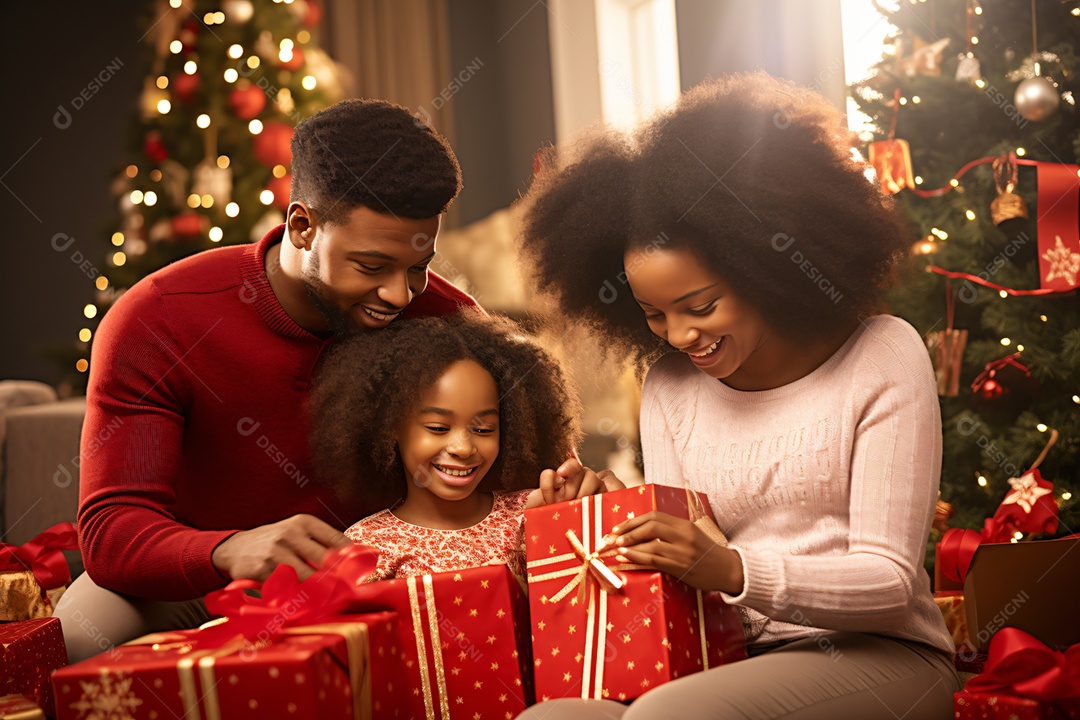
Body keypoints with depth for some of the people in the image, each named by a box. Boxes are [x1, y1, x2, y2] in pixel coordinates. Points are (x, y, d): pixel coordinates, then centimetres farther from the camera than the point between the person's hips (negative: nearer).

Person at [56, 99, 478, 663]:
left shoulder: (442, 317, -16)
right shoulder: (155, 324, -24)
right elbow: (111, 530, -29)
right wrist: (231, 552, -52)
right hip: (191, 586, -2)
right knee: (84, 634, -33)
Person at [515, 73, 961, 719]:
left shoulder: (883, 357, -4)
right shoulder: (668, 388, 9)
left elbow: (890, 581, -9)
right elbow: (680, 578, 10)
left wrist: (733, 571, -25)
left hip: (875, 658, -3)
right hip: (733, 664, 4)